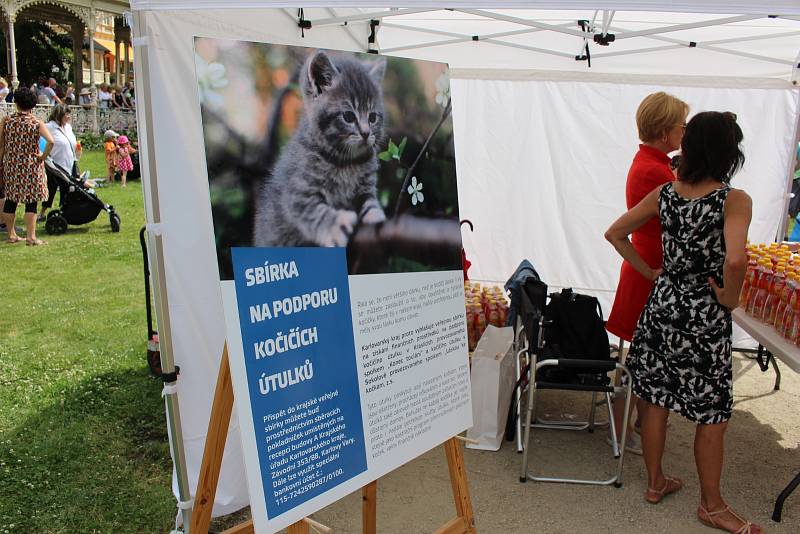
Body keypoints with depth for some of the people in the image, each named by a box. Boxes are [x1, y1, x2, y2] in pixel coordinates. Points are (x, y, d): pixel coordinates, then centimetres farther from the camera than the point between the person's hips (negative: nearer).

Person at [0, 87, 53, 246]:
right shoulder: (37, 123, -8)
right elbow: (50, 141, -24)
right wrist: (43, 157, -11)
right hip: (31, 166, -3)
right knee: (31, 201, 1)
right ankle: (30, 237, -1)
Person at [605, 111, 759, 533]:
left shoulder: (664, 194, -2)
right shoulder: (734, 200, -17)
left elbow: (614, 234, 4)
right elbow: (735, 260, -33)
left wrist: (649, 272, 8)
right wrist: (730, 297, -15)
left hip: (662, 304, 5)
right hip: (705, 315, -5)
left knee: (655, 399, 16)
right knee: (713, 413, 11)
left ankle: (655, 482, 33)